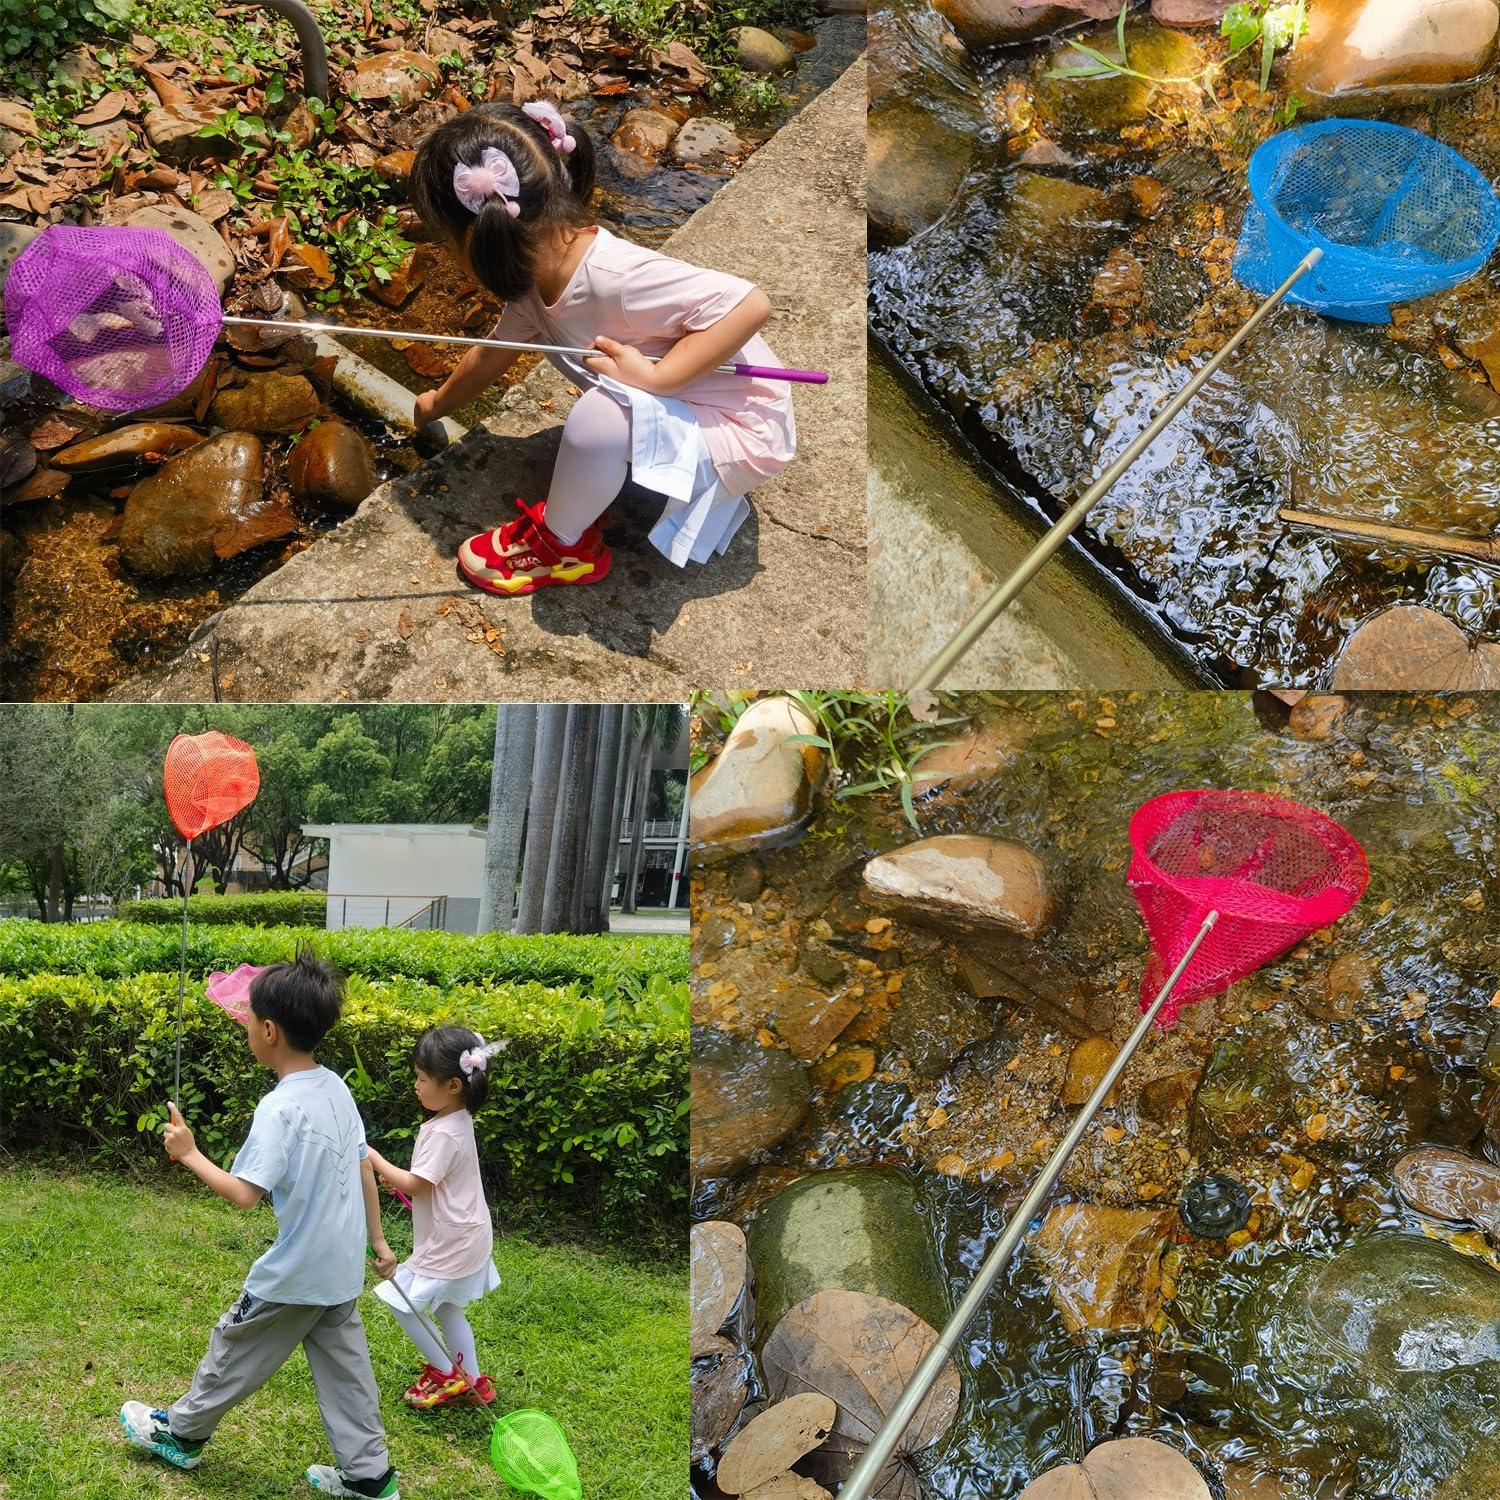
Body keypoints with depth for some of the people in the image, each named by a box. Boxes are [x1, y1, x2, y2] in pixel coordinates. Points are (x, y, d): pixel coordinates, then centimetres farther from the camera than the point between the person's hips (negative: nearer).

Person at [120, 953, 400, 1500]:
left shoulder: (279, 1108, -25)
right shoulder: (336, 1088, 0)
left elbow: (244, 1193, -27)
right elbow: (364, 1170, 7)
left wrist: (189, 1154, -13)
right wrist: (377, 1240, 17)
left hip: (295, 1276, -7)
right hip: (343, 1269, 7)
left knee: (234, 1349, 15)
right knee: (344, 1369, 15)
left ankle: (181, 1433, 36)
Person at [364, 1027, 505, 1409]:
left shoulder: (443, 1133, -27)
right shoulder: (458, 1120, 4)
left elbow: (415, 1186, -24)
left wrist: (376, 1160, -15)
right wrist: (396, 1176, 3)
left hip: (448, 1244, -10)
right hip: (460, 1238, 10)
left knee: (403, 1303, 1)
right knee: (446, 1308, 20)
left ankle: (445, 1373, 13)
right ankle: (472, 1384, 28)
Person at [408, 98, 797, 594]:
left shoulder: (613, 277, -32)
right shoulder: (536, 273, -4)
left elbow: (751, 304, -34)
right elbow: (491, 356, 16)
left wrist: (655, 376, -34)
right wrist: (437, 405, 32)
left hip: (743, 434, -9)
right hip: (683, 412, 9)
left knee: (599, 413, -31)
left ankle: (561, 546, -1)